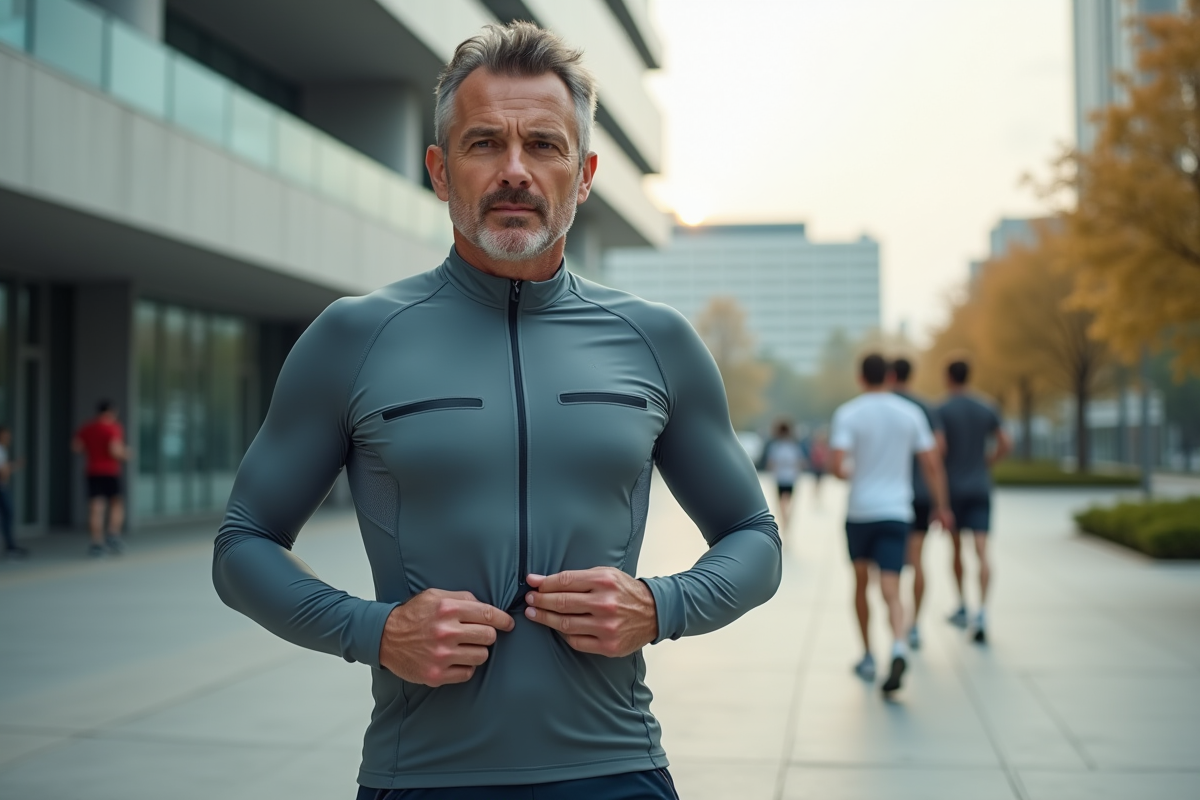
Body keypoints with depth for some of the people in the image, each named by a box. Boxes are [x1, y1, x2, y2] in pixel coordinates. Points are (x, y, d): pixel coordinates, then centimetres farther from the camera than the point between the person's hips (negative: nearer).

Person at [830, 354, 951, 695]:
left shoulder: (847, 413, -4)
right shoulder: (911, 413, 4)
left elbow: (839, 466, -15)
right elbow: (932, 465, 3)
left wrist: (845, 474, 8)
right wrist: (941, 506, 13)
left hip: (859, 511, -1)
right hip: (896, 513, 1)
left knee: (861, 580, 19)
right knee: (890, 591, -4)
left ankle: (867, 656, 25)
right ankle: (898, 648, -30)